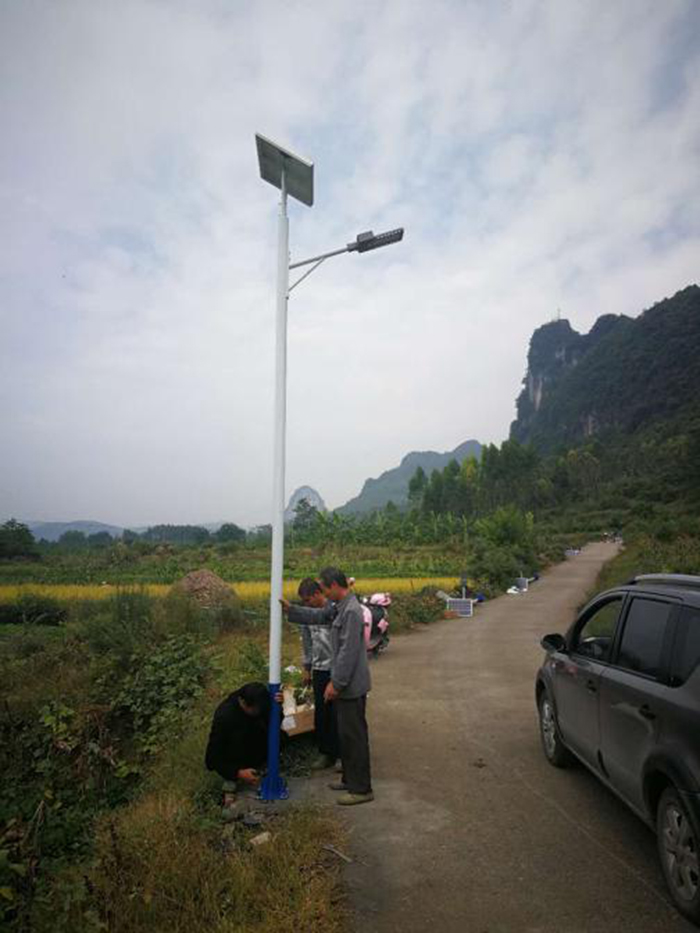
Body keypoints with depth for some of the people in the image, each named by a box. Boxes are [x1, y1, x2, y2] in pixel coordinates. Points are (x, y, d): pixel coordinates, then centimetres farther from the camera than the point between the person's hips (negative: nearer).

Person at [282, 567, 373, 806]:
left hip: (351, 686, -10)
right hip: (346, 685, 10)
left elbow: (348, 652, -25)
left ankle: (361, 789, 13)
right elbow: (317, 617, 19)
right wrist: (290, 609, 10)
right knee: (346, 734, 20)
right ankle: (350, 779, 34)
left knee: (354, 736, 1)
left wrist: (336, 683, -20)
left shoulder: (351, 611, -24)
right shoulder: (340, 607, 7)